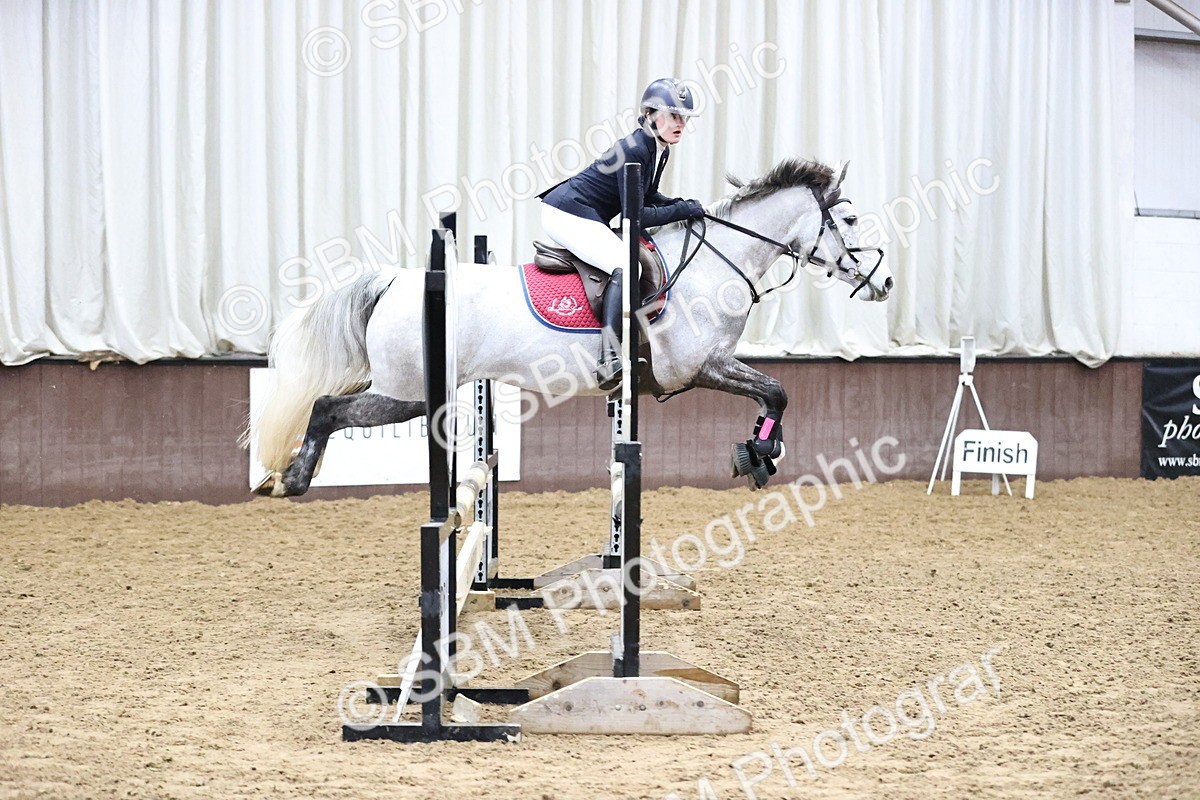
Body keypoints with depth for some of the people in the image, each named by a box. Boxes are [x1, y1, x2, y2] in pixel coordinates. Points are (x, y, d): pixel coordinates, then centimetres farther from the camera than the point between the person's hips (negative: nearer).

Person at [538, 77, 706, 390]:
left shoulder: (660, 150, 6)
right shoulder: (633, 150, -23)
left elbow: (647, 196, 22)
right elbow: (635, 216, -24)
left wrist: (679, 204, 5)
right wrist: (682, 211, -17)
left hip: (587, 219, 11)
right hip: (565, 214, -11)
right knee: (626, 265, -28)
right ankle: (609, 360, -36)